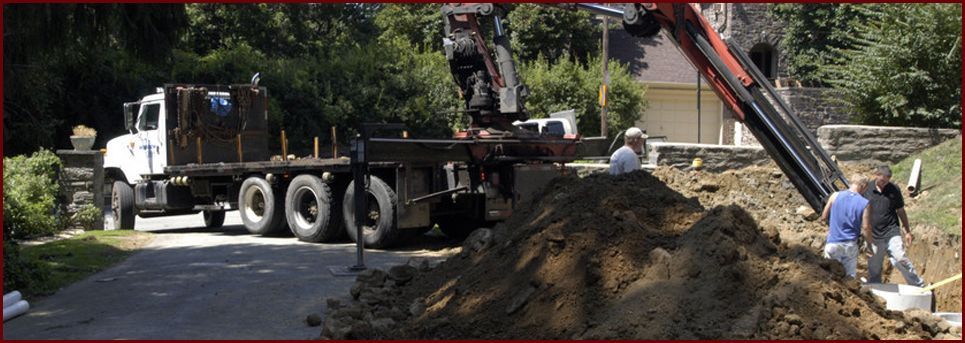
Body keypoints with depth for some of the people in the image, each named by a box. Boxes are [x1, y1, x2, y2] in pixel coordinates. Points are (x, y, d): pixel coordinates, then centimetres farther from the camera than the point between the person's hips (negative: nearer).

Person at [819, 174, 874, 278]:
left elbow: (823, 218, 4)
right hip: (850, 245, -1)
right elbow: (866, 228, -7)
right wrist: (869, 244, 8)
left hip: (832, 244, 1)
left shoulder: (835, 196, -3)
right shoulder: (865, 204, -7)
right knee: (850, 277, 9)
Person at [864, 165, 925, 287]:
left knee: (900, 258, -19)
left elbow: (901, 211, 10)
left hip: (891, 231, -1)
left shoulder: (894, 190, 0)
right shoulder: (867, 189, -1)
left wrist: (908, 231, 12)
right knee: (874, 267, 7)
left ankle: (920, 286, -12)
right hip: (873, 235, 1)